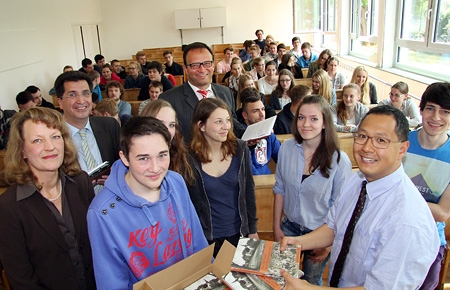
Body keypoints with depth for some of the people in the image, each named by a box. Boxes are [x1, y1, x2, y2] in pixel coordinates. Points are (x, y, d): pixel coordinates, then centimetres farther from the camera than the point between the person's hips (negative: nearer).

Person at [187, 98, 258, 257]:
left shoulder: (240, 148, -9)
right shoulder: (189, 157, -16)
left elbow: (249, 190, 0)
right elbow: (188, 202, -8)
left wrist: (252, 230, 3)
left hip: (238, 233, 3)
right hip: (206, 238, -2)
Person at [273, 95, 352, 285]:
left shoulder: (339, 160, -21)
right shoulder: (287, 148, -12)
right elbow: (280, 189, 0)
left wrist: (328, 244, -9)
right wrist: (276, 227, 2)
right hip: (289, 227, 3)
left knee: (311, 281, 20)